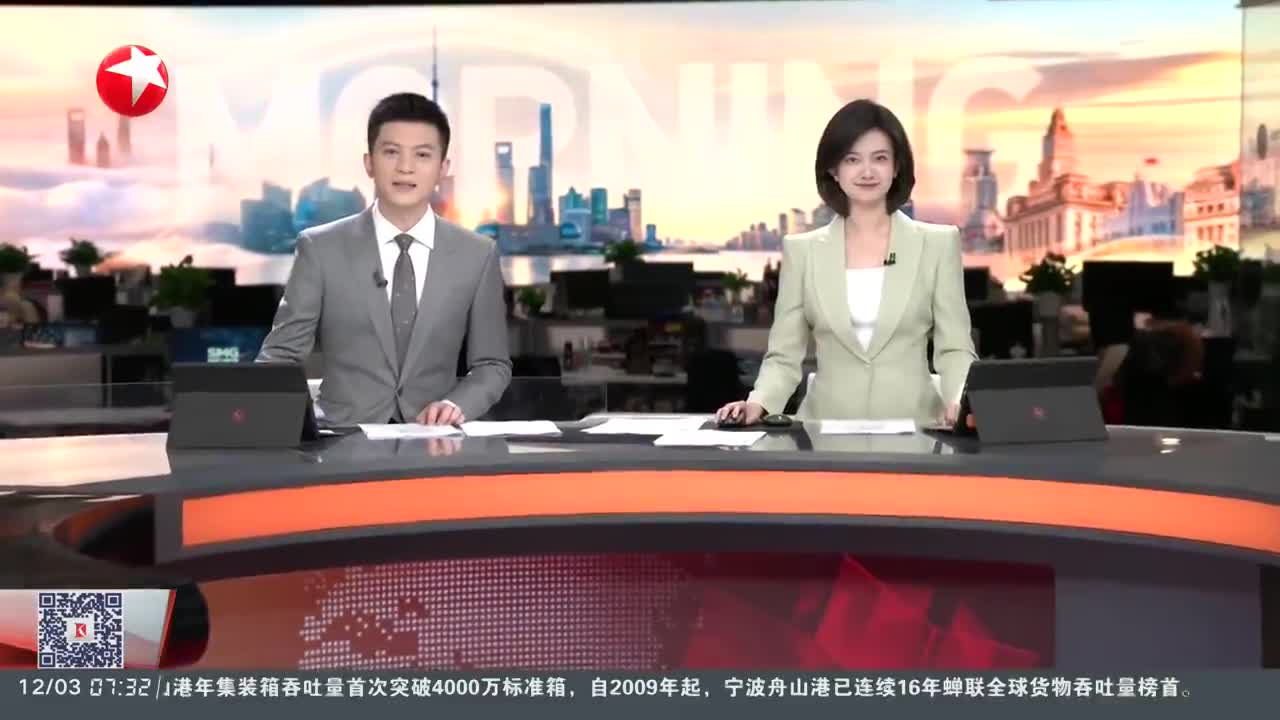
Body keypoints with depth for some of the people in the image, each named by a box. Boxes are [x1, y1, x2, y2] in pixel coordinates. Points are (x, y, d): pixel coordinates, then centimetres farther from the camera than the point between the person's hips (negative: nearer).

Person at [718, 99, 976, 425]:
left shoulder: (938, 244, 6)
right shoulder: (802, 250, 8)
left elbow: (954, 348, 4)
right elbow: (784, 355, 7)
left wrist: (960, 404, -16)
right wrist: (758, 403, -12)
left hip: (912, 424, -1)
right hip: (826, 426, 1)